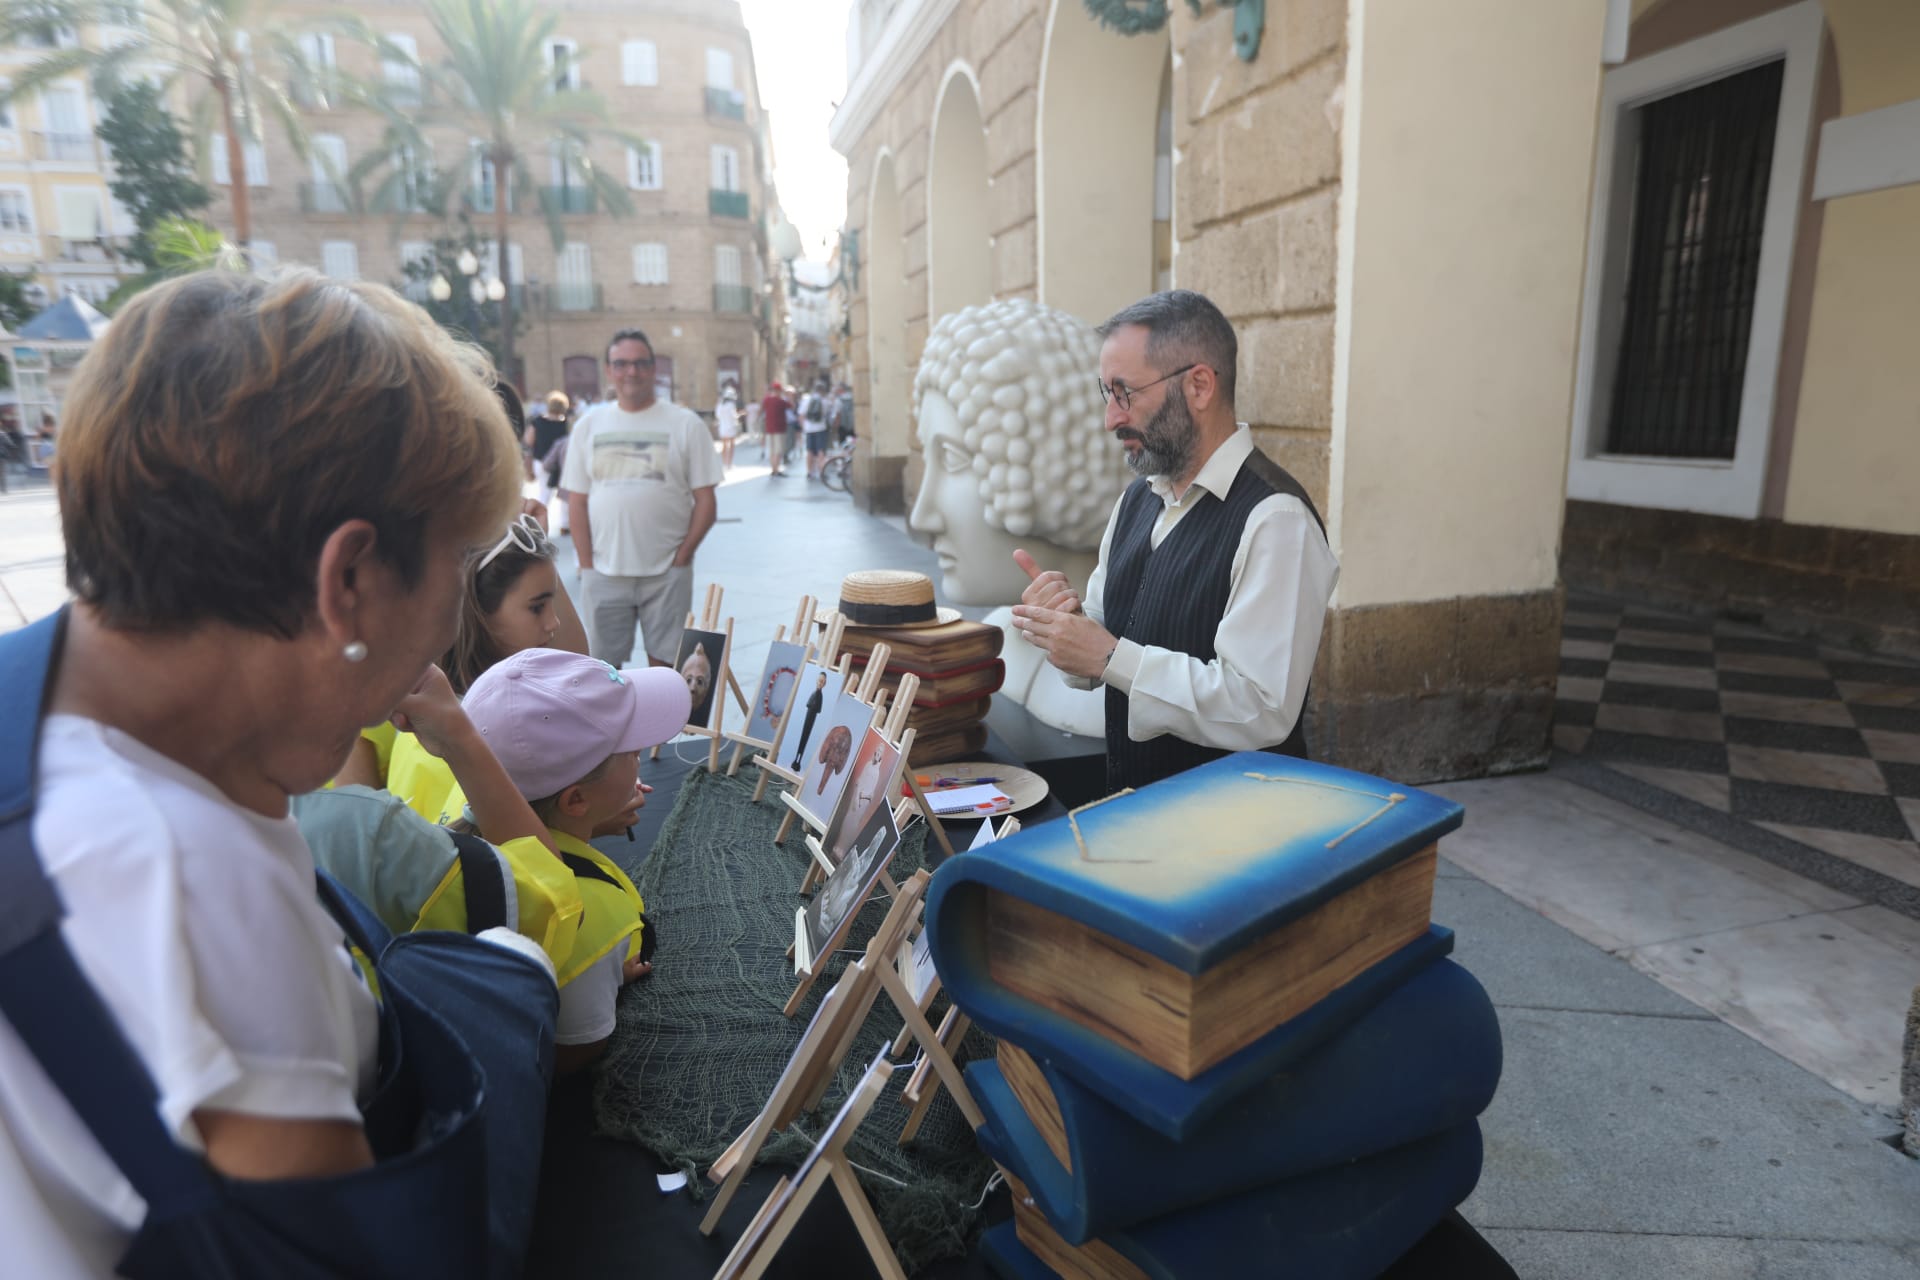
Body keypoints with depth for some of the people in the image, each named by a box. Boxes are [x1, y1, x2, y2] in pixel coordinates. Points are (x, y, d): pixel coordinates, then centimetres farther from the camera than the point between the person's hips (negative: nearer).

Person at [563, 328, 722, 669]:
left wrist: (681, 557, -8)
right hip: (604, 573, 2)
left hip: (666, 573, -2)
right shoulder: (589, 425, 9)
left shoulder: (685, 423, 1)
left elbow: (705, 502, -1)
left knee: (665, 661, 4)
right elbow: (577, 503, 8)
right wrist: (587, 564, 0)